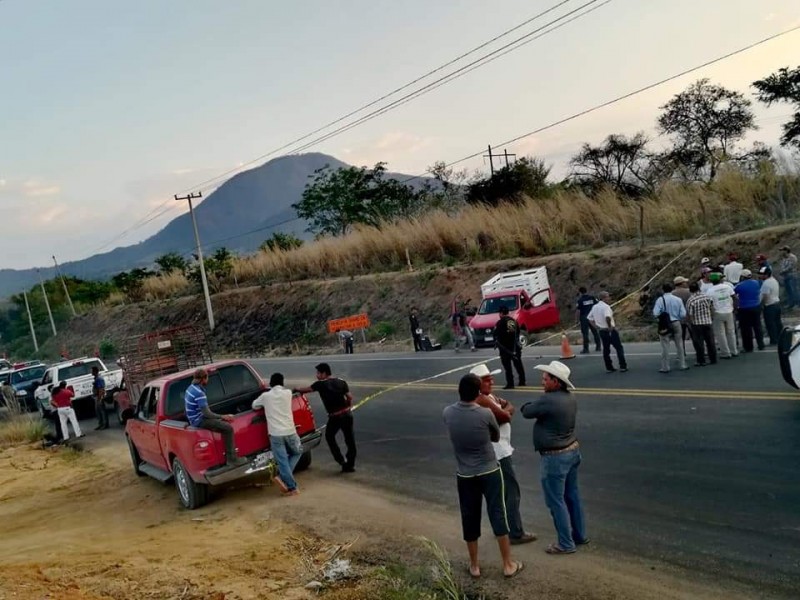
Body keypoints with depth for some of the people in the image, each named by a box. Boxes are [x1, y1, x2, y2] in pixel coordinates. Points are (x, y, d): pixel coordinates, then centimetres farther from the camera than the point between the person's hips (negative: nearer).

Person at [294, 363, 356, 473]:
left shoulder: (320, 384, -6)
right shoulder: (341, 382, 7)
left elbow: (306, 390, 5)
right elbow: (349, 397, 4)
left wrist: (296, 389, 24)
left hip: (335, 416, -4)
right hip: (347, 413, 4)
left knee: (329, 437, 19)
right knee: (350, 440, 11)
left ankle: (341, 460, 12)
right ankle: (350, 465, 18)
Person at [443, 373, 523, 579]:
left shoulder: (447, 413, -10)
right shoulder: (485, 414, -17)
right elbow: (496, 437, 2)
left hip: (465, 476, 2)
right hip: (490, 473, -2)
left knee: (470, 519, 13)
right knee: (498, 516, 8)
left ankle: (474, 566, 24)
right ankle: (508, 565, 17)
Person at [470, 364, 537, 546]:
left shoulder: (490, 396, 12)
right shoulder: (482, 400, -21)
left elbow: (510, 407, 6)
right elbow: (506, 417, -23)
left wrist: (502, 411, -13)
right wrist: (503, 412, -2)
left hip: (497, 450, 11)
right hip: (497, 452, -11)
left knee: (501, 490, 19)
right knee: (512, 491, -6)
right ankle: (516, 534, 0)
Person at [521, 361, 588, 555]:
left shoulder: (547, 400, -26)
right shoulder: (570, 398, 2)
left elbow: (527, 412, -11)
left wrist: (526, 406, 9)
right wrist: (535, 406, 4)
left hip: (555, 457, -9)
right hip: (573, 450, 9)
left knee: (556, 501, 4)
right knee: (572, 495, 20)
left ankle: (566, 544, 13)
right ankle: (580, 535, 33)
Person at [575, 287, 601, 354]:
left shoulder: (580, 300, -8)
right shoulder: (592, 297, 2)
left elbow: (578, 310, -9)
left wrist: (578, 318, 1)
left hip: (584, 318, -4)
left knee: (585, 333, 1)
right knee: (595, 332, 14)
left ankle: (586, 349, 1)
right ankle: (598, 347, 19)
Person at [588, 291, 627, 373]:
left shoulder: (594, 307, 8)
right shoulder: (605, 306, -17)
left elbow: (590, 318, 13)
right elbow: (607, 317, -33)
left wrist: (597, 326, 11)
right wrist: (610, 326, -20)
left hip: (601, 331, 7)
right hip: (610, 331, -7)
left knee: (606, 349, 12)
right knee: (619, 348, 3)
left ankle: (609, 367, 12)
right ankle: (623, 366, 2)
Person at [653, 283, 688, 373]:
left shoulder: (660, 300, -10)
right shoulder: (678, 299, -1)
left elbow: (655, 313, -17)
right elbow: (683, 314, -2)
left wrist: (660, 318, 3)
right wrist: (679, 320, 16)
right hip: (676, 323, 3)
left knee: (665, 346, 2)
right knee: (679, 344, 13)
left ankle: (665, 367, 4)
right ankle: (682, 365, 19)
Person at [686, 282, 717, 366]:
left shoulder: (690, 301, -13)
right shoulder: (707, 297, 0)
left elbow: (690, 315, -13)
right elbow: (712, 309, 5)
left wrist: (691, 323, 0)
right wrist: (712, 319, 17)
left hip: (697, 324, -4)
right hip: (708, 322, 4)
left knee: (699, 343, 4)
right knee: (710, 341, 13)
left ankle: (701, 361, 6)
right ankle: (713, 359, 19)